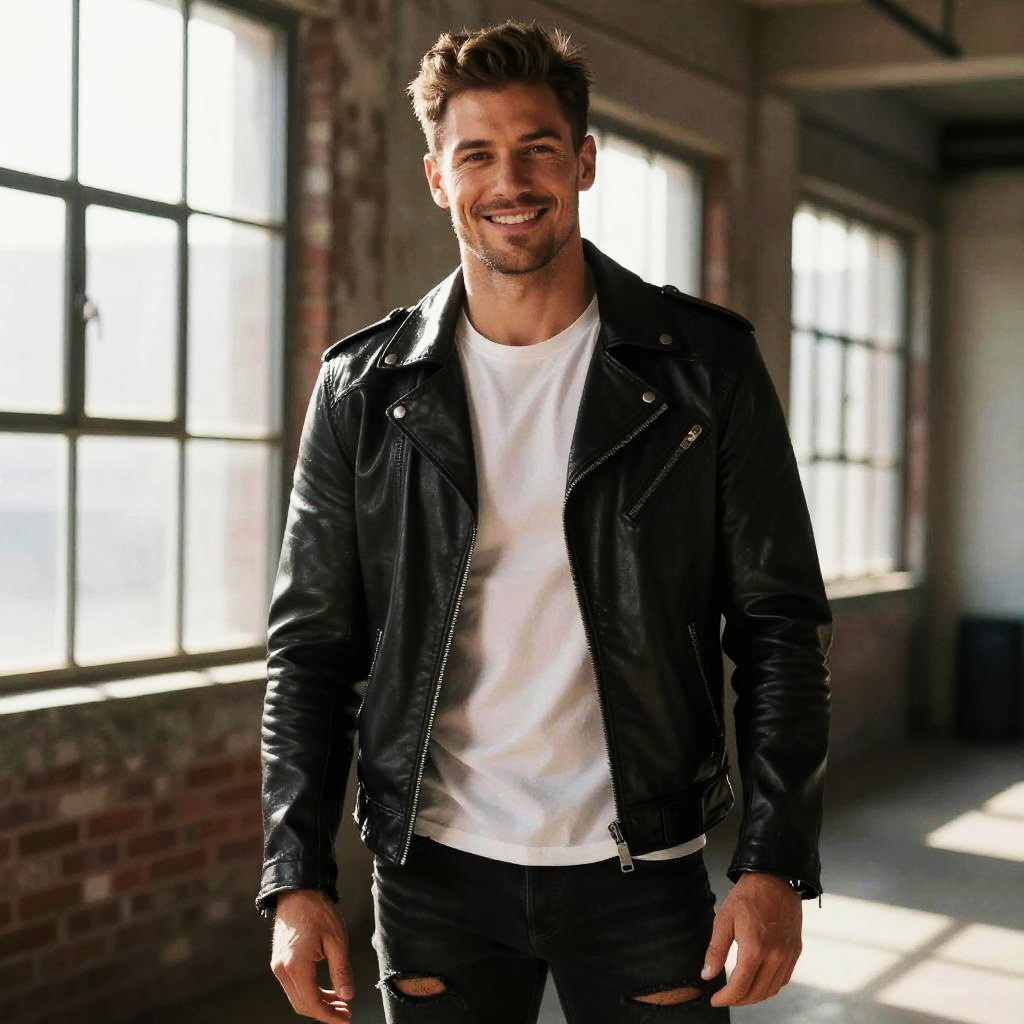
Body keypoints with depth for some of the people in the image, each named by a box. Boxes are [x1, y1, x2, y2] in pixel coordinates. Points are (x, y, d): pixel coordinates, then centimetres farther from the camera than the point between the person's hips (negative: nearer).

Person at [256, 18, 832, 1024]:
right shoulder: (364, 389, 0)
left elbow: (779, 627, -2)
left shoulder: (704, 364, -3)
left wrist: (776, 863, -9)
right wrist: (297, 879, -4)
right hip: (434, 872, 1)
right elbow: (311, 648, 3)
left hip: (640, 870, -1)